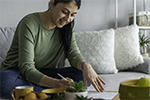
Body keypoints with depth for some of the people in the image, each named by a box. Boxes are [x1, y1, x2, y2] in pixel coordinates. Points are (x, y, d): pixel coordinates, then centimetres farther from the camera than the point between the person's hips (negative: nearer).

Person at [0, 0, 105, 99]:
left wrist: (85, 65, -32)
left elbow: (74, 55, -6)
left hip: (44, 74, 5)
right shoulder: (29, 24, -21)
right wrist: (56, 83, -43)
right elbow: (26, 68, -26)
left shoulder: (66, 27, -1)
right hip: (17, 73, -4)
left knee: (83, 75, -18)